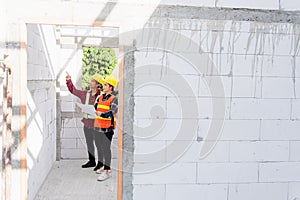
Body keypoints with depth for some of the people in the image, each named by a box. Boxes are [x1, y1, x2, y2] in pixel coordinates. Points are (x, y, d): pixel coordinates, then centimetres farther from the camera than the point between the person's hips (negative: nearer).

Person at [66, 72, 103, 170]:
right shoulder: (85, 93, 6)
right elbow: (73, 90, 15)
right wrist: (68, 80, 7)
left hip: (96, 124, -7)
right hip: (86, 123, 7)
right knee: (89, 143, 17)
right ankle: (91, 161, 31)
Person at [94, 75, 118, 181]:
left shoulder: (113, 99, -8)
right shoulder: (99, 98, 14)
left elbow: (111, 113, -20)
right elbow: (94, 108, 14)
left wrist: (100, 114, -35)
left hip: (107, 128, -7)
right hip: (97, 127, 7)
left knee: (106, 149, -6)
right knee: (99, 147, 15)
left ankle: (106, 171, -2)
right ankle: (103, 166, 31)